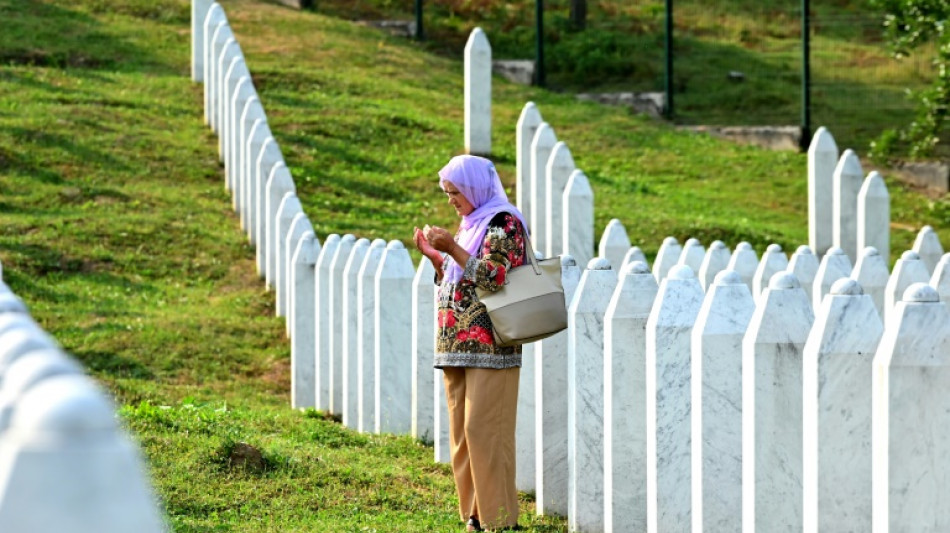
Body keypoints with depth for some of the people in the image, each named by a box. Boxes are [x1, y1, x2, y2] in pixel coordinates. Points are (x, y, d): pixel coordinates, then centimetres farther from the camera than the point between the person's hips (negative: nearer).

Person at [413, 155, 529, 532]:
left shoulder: (503, 223, -7)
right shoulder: (469, 224, 19)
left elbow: (494, 277, -18)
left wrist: (452, 249, -18)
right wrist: (434, 256, 10)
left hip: (490, 347, -9)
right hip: (458, 346, 9)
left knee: (484, 431, -11)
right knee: (461, 434, 8)